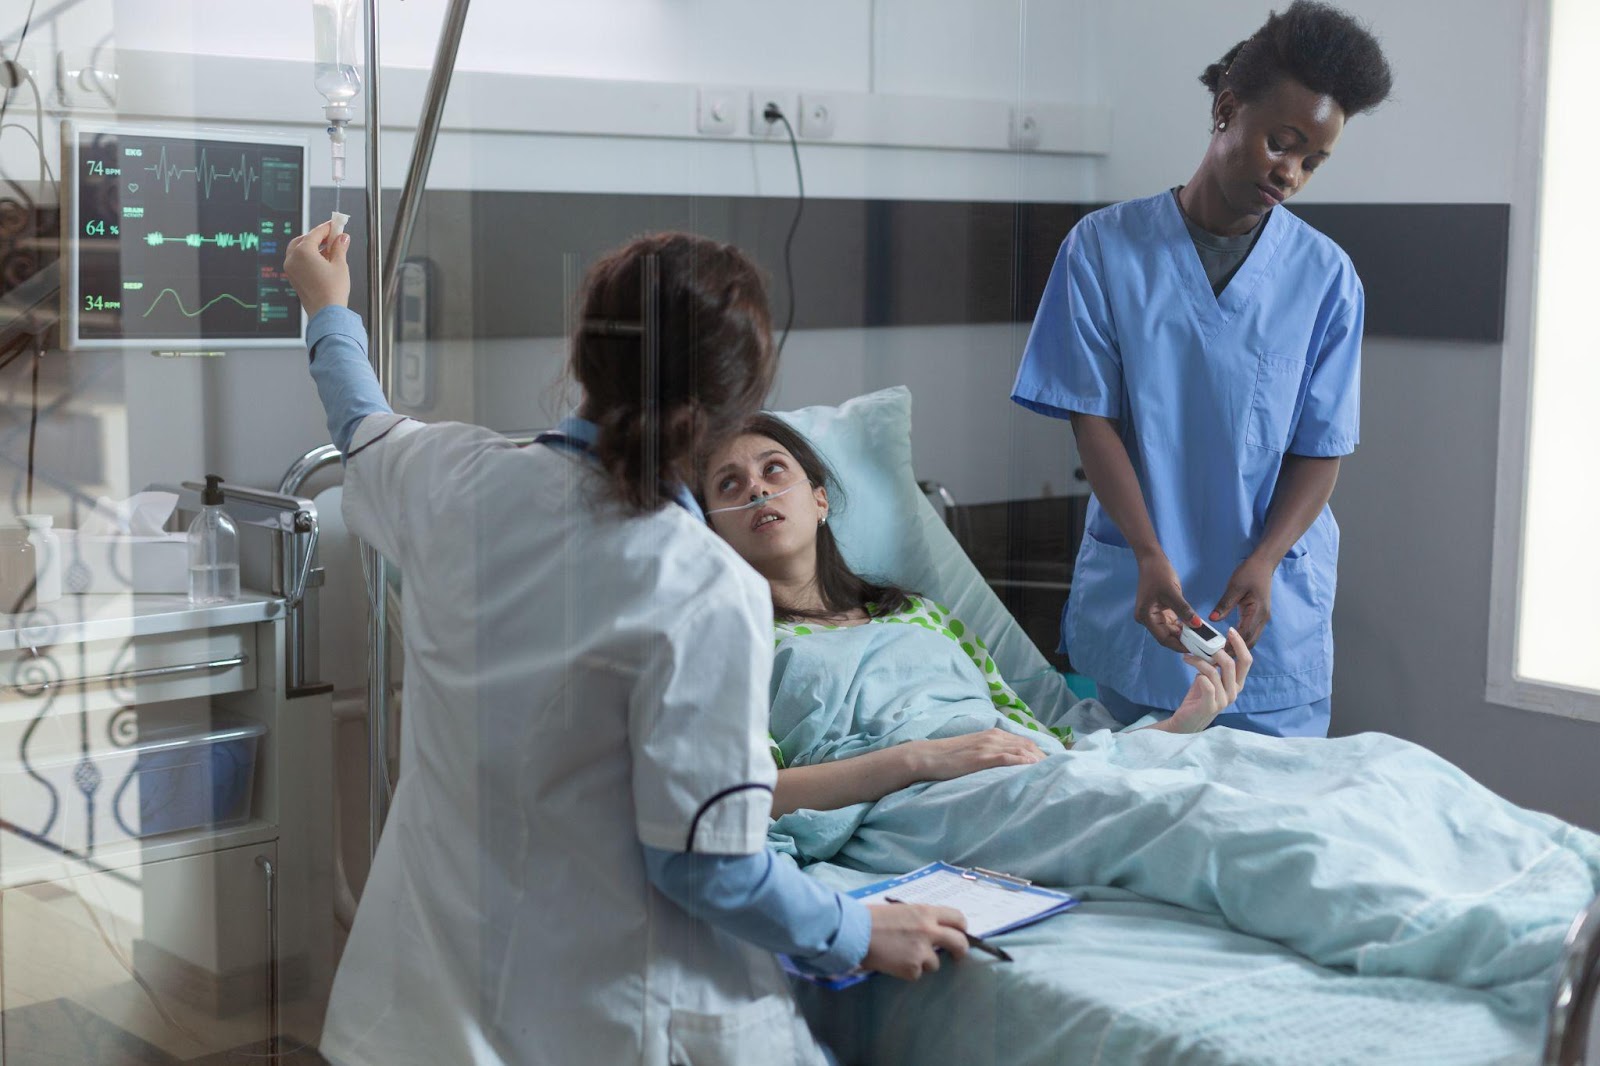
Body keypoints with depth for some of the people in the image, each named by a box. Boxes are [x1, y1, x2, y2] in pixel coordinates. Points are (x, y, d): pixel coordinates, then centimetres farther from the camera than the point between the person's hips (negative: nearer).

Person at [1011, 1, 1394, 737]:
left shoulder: (1327, 278, -1)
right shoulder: (1105, 247, -2)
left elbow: (1321, 449, -1)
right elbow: (1093, 417, -5)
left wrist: (1262, 564, -18)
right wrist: (1151, 557, -17)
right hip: (1131, 598, 0)